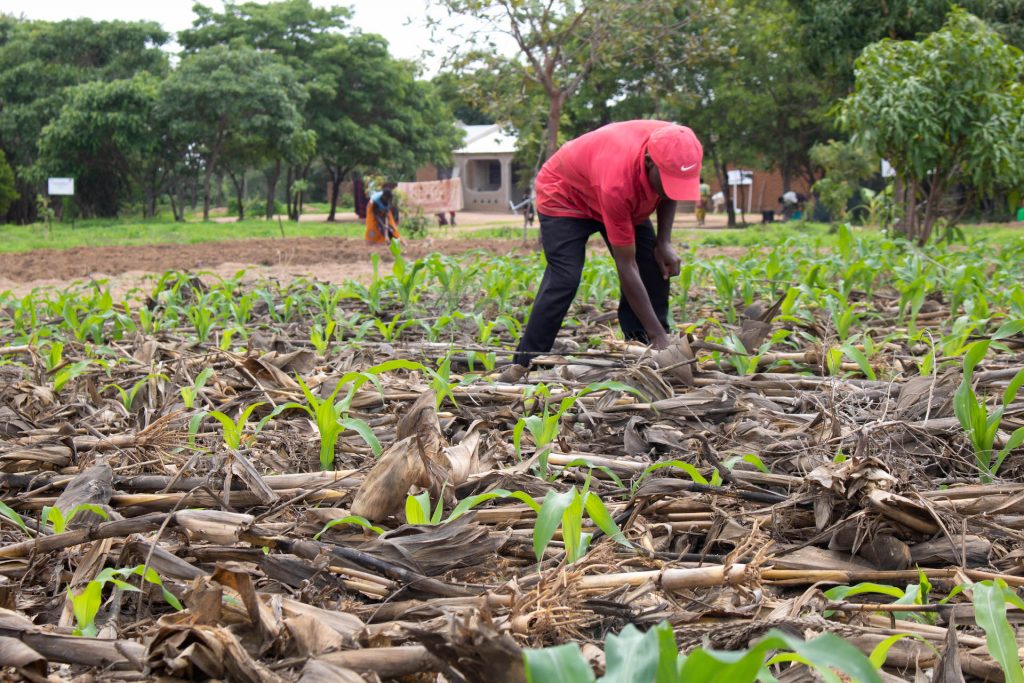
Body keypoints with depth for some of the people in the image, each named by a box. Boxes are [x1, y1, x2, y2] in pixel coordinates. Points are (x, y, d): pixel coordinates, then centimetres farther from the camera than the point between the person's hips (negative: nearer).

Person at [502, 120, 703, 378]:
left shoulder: (675, 148, -28)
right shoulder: (617, 180, -45)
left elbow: (668, 195, 1)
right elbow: (627, 267, -39)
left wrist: (664, 242, -12)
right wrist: (658, 336, -38)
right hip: (564, 194, -7)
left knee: (655, 270, -5)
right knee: (563, 279, -23)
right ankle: (523, 366, -16)